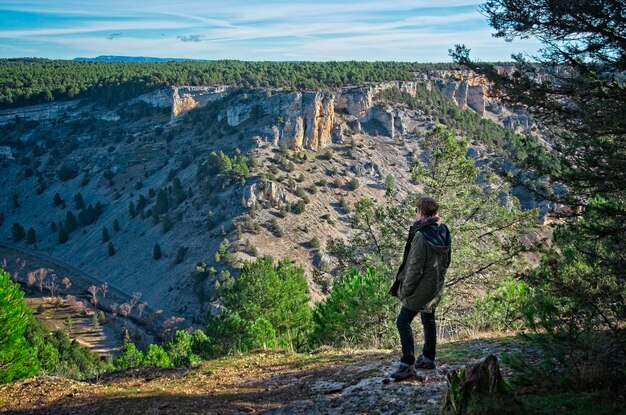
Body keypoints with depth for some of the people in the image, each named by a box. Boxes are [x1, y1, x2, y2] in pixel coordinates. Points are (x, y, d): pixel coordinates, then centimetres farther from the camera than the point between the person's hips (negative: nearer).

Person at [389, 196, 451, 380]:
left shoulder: (421, 236, -24)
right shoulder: (444, 232, 2)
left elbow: (415, 268, -22)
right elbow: (447, 260, 12)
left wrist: (405, 289, -12)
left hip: (421, 287, -9)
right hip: (436, 286, 9)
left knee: (403, 322, -3)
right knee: (428, 321, 21)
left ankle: (408, 365, -3)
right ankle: (428, 358, 32)